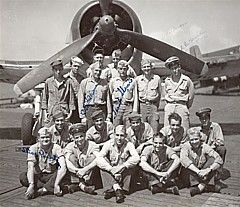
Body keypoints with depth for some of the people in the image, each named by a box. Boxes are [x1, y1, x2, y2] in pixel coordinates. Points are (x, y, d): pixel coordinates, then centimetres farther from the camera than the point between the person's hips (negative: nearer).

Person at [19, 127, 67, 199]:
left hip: (51, 176, -1)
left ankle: (41, 190, -25)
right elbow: (30, 167, -22)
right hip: (38, 176, 1)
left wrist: (56, 185, -38)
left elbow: (63, 167, -25)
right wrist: (31, 184, -37)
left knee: (62, 172, -30)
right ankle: (50, 188, -24)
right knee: (23, 177, -27)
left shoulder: (56, 148, -13)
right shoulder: (33, 148, -10)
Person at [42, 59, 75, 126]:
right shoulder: (48, 82, 5)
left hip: (64, 112, -1)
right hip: (51, 112, 1)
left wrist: (71, 111, 3)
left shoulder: (67, 81, 2)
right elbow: (44, 97, 11)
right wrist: (45, 112, 7)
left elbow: (71, 98, 7)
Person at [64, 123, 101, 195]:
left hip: (91, 175, -1)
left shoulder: (92, 145, -11)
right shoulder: (70, 146, -7)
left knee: (92, 157, -24)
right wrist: (78, 171, -40)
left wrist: (84, 170, -39)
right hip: (76, 176, 1)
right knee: (71, 157, -19)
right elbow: (68, 164, -21)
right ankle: (82, 185, -26)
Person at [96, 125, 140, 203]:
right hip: (110, 174, 0)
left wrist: (122, 167, -39)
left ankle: (112, 189, -26)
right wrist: (112, 171, -36)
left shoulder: (129, 145, -12)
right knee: (102, 162, -26)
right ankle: (116, 188, -32)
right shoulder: (108, 144, -12)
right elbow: (99, 159, -26)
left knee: (131, 163, -27)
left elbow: (136, 158, -30)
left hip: (124, 173, 0)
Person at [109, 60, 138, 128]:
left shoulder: (132, 81, 6)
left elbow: (135, 97, 6)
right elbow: (110, 96, 9)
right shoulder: (113, 81, 8)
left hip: (129, 107, 0)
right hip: (116, 107, 1)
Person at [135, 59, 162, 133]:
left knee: (155, 131, -3)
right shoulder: (137, 79, 5)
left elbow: (159, 93, 13)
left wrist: (157, 105, 10)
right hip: (142, 106, 1)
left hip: (153, 106, 0)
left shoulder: (157, 78, 4)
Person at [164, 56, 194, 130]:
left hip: (182, 106, -2)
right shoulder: (167, 81, 6)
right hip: (169, 107, 2)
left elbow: (191, 96, 5)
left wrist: (187, 108, 10)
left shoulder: (186, 80, -2)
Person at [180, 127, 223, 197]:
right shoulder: (186, 146, -12)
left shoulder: (205, 147, -9)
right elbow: (183, 160, -31)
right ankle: (208, 185, -31)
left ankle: (201, 186, -28)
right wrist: (197, 171, -40)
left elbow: (219, 160, -19)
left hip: (204, 175, 1)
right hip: (191, 175, -1)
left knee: (212, 159, -20)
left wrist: (208, 170, -35)